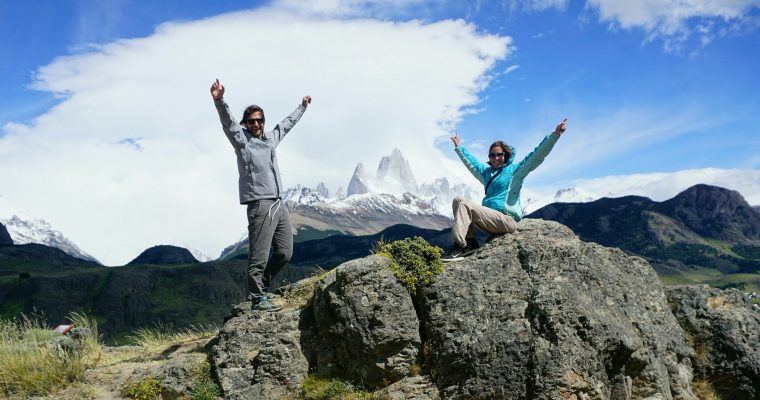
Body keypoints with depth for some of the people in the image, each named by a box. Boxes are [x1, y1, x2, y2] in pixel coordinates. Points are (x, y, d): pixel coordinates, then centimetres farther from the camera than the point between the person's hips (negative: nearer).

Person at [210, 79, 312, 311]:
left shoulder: (271, 137, 21)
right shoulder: (241, 138, 2)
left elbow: (287, 123, 38)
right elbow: (227, 121, -16)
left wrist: (302, 107, 51)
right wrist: (219, 100, -34)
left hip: (279, 204, 8)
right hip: (260, 205, -8)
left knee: (284, 253, 11)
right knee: (259, 256, -6)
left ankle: (260, 287, 27)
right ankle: (258, 299, 3)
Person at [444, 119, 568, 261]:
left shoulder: (514, 170, 5)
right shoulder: (487, 171, 24)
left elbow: (537, 155, -5)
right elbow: (471, 161, 41)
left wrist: (555, 134, -14)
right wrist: (458, 146, 50)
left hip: (507, 220, -8)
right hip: (491, 220, 8)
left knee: (464, 205, -22)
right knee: (458, 200, -4)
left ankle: (459, 246, -30)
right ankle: (470, 242, -16)